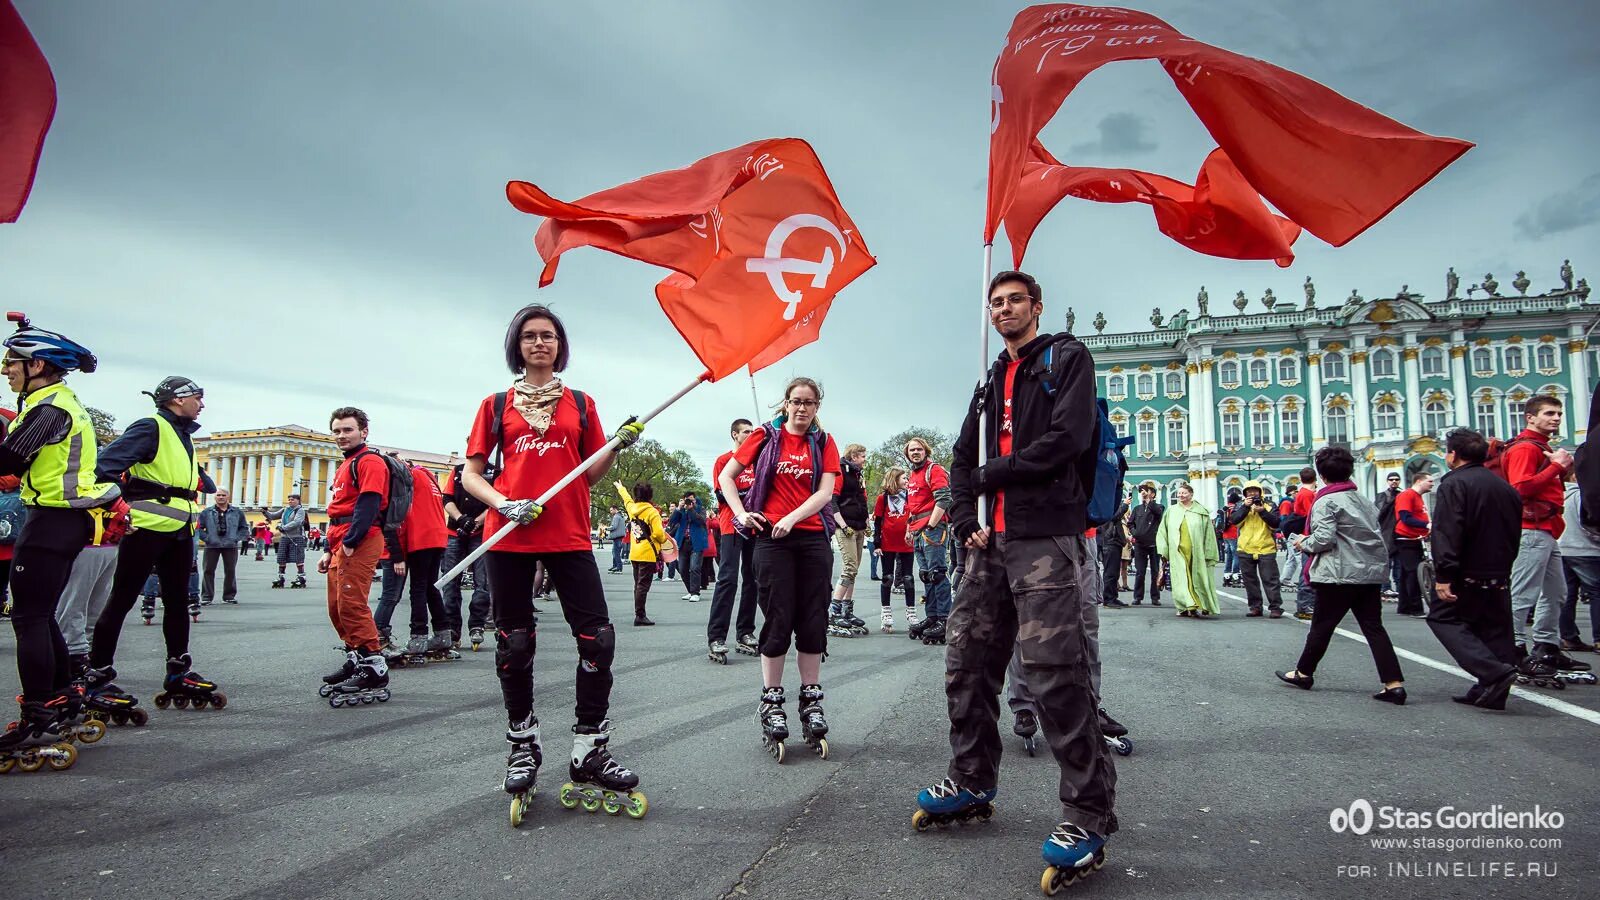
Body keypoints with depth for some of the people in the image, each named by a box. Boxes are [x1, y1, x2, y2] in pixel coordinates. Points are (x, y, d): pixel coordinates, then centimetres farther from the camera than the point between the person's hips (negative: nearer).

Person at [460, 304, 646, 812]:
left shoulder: (580, 404, 14)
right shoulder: (497, 405, 11)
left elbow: (590, 475, 13)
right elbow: (470, 474, 8)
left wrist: (617, 447, -6)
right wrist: (503, 503, -11)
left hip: (569, 536, 1)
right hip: (509, 538, 0)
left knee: (598, 638, -8)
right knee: (514, 645, 5)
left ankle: (590, 752, 4)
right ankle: (523, 747, 23)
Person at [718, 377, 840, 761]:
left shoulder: (824, 442, 9)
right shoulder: (765, 436, 6)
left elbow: (825, 491, -3)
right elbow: (726, 477, 7)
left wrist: (791, 518, -15)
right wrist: (741, 513, -7)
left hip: (813, 538, 2)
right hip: (772, 539, -2)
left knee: (813, 621, 4)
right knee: (778, 621, -2)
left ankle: (811, 701, 15)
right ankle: (771, 702, 9)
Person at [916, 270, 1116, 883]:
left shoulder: (1066, 359, 3)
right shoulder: (991, 384, 24)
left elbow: (1066, 439, -12)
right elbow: (962, 459, 20)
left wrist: (990, 476, -5)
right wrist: (966, 522, 3)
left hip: (1048, 539, -7)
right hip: (993, 544, 8)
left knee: (1056, 673, -12)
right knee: (967, 662, 9)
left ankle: (1088, 814, -2)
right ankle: (971, 784, 24)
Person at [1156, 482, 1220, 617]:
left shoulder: (1201, 512, 4)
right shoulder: (1171, 511, 9)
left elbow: (1209, 534, 3)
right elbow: (1163, 532, 11)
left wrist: (1209, 554, -2)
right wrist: (1164, 551, 4)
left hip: (1196, 551, -1)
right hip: (1178, 552, 1)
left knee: (1197, 580, 1)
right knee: (1181, 580, -5)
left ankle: (1204, 607, 10)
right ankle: (1187, 607, -3)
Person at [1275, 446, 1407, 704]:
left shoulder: (1326, 501, -11)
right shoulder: (1364, 500, 14)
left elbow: (1324, 539, -18)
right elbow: (1378, 535, 17)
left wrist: (1304, 542, 0)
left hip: (1339, 575, -7)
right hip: (1371, 573, 7)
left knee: (1322, 625, 7)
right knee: (1373, 627, 5)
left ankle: (1303, 672, 21)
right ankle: (1394, 684, -3)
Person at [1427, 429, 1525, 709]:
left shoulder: (1454, 484, -12)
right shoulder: (1505, 486, 14)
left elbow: (1447, 532, -21)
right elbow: (1515, 532, 21)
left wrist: (1443, 575, -23)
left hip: (1467, 574, -8)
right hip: (1499, 576, 8)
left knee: (1442, 618, -1)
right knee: (1494, 629, 11)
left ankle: (1494, 671, -17)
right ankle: (1491, 692, 12)